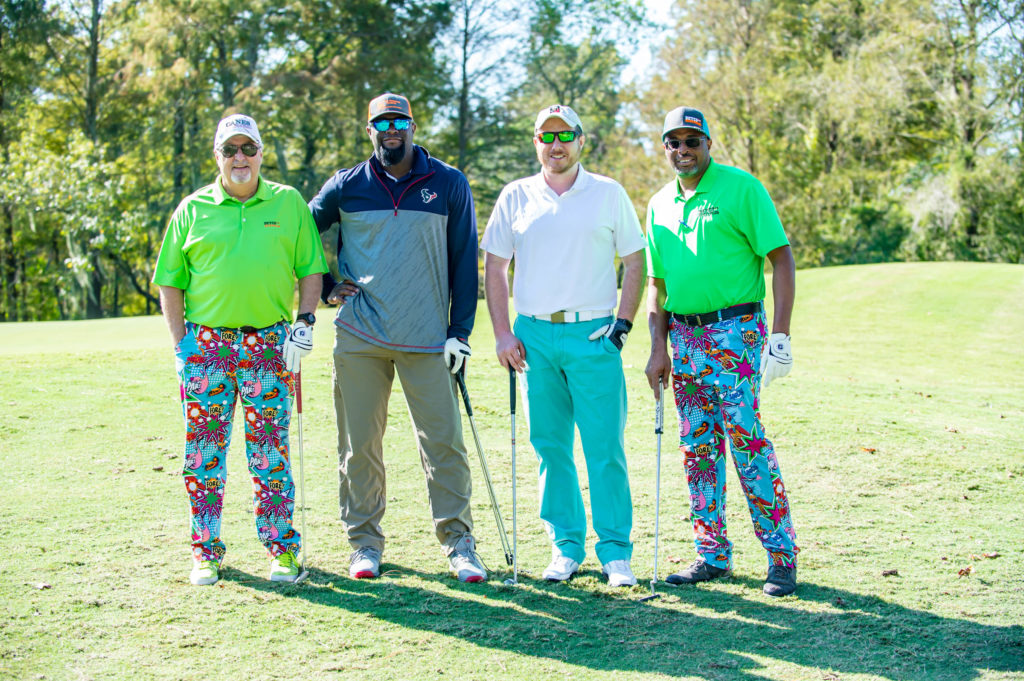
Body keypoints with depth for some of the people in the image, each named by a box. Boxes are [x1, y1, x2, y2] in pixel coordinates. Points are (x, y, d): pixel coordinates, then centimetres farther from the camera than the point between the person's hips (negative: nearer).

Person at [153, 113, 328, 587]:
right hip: (205, 343, 1)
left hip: (269, 344, 0)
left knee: (270, 453, 2)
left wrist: (305, 323, -3)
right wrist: (181, 343, 1)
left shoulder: (289, 203, 8)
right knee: (204, 453, 3)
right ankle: (206, 552, 13)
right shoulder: (193, 209, 7)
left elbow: (311, 268, 9)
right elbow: (170, 281, 9)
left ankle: (282, 548, 12)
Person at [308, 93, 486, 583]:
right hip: (358, 338, 1)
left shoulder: (448, 184, 5)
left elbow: (464, 260, 6)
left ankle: (458, 541, 7)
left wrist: (460, 332, 0)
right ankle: (364, 542, 17)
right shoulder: (345, 187, 7)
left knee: (443, 441, -3)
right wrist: (324, 287, 9)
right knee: (359, 444, 5)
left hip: (427, 340, -1)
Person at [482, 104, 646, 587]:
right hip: (534, 334, 2)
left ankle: (615, 552, 3)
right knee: (550, 447, 5)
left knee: (605, 449, -5)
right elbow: (494, 266, 12)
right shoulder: (516, 197, 10)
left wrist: (623, 323, -2)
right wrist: (502, 333, 4)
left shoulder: (608, 194, 7)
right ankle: (566, 546, 16)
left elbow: (634, 262, 9)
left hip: (593, 334, -2)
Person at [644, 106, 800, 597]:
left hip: (735, 331, -6)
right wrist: (659, 348, 9)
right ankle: (711, 555, 17)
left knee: (746, 439, -11)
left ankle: (781, 556, -3)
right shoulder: (660, 204, 13)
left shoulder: (741, 188, -5)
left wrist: (780, 335, -14)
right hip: (684, 337, 6)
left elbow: (782, 257, -8)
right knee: (697, 447, 8)